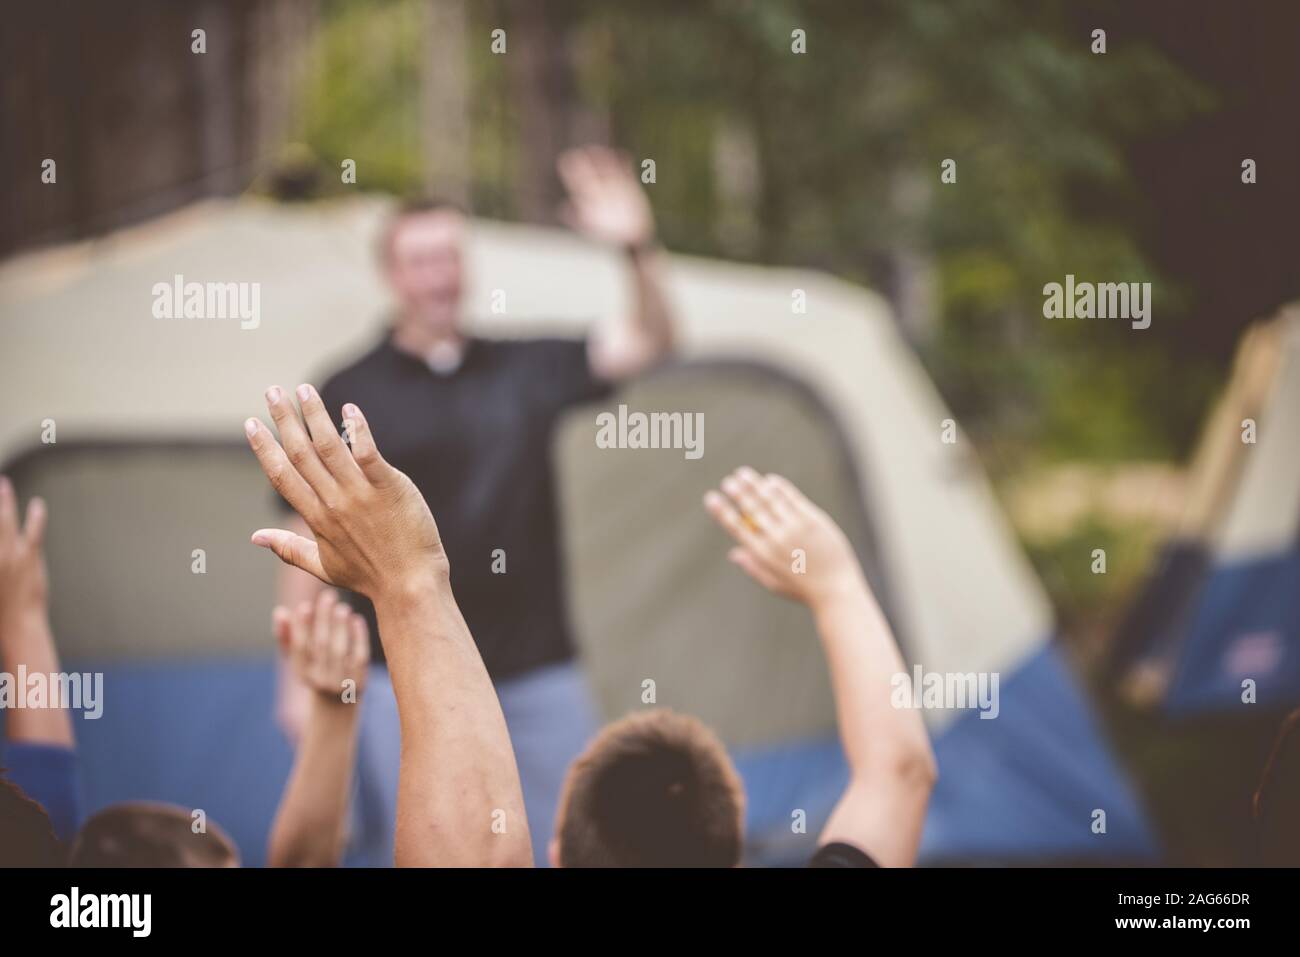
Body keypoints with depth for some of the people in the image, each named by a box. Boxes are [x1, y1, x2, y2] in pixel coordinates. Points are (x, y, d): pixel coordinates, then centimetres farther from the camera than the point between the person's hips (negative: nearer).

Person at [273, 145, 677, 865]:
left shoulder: (526, 371, 8)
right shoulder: (349, 396, 2)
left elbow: (647, 344, 0)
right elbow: (311, 541, 2)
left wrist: (637, 252, -19)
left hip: (537, 673, 2)